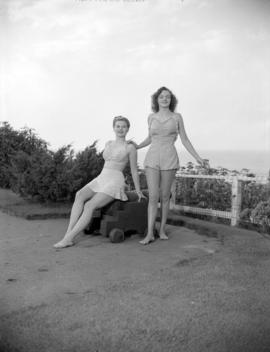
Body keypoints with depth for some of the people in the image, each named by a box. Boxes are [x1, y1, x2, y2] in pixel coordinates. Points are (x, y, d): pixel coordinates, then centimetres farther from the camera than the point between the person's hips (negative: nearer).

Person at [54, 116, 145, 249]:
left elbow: (134, 171, 8)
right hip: (100, 179, 5)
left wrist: (138, 191, 12)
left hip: (115, 183, -5)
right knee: (80, 195, -26)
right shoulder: (108, 144, 18)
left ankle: (68, 238, -27)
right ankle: (68, 233, -32)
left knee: (89, 205, -28)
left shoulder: (130, 147, 2)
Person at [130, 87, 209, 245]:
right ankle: (150, 233, -6)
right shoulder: (151, 117, 9)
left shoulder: (177, 117, 4)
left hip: (169, 159, -1)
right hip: (152, 159, 1)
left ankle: (162, 229, 20)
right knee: (153, 196, -8)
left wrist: (198, 158, 0)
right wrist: (137, 146, 6)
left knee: (165, 196, 5)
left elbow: (185, 140, 5)